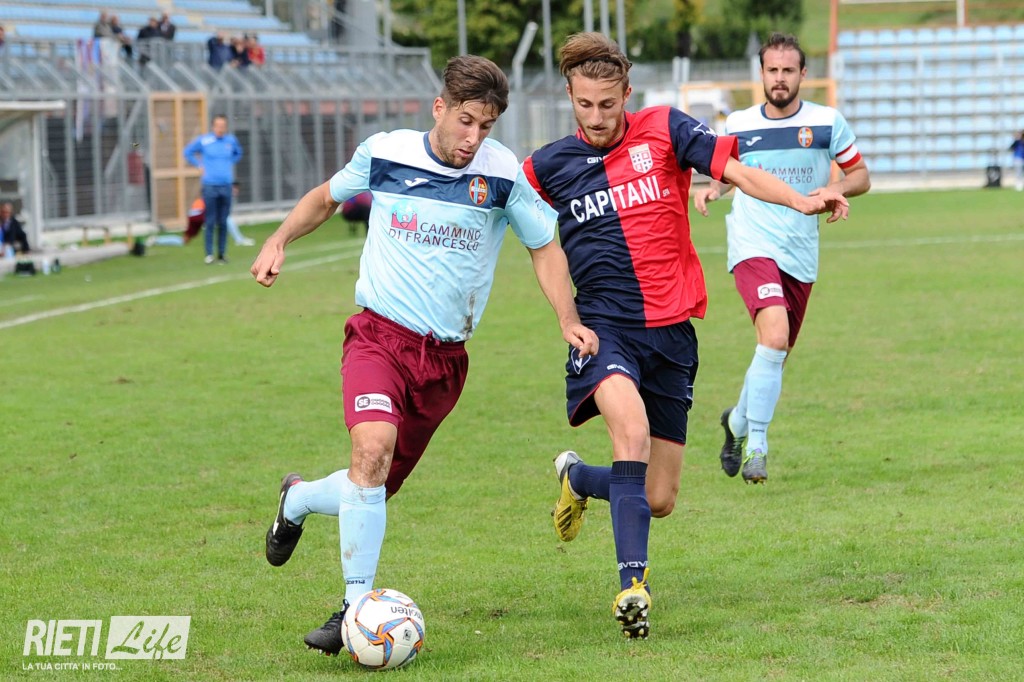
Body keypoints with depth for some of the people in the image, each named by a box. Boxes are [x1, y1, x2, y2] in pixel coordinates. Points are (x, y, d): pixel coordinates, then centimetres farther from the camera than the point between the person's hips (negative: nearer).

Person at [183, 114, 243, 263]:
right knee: (210, 222, -4)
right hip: (210, 186, -3)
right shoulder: (203, 140, -2)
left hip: (226, 186, 3)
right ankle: (209, 254, 1)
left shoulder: (231, 140, 7)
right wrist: (200, 165, 4)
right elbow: (188, 152, 12)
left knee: (223, 222, 4)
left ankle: (222, 254, 10)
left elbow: (238, 153, 28)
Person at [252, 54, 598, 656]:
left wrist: (569, 322, -6)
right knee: (374, 445, -29)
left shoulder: (502, 172, -4)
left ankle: (298, 500, 40)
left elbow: (546, 246, 7)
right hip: (379, 333, -2)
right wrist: (279, 241, 3)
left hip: (445, 355, 2)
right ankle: (359, 604, -20)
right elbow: (326, 198, 17)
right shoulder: (384, 153, -3)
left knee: (374, 490, 6)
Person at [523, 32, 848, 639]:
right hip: (604, 326, -1)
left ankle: (578, 478, 38)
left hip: (671, 331, 1)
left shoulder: (664, 129, 2)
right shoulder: (549, 166, 5)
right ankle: (633, 584, -30)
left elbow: (738, 171, -7)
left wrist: (803, 201, -21)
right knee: (632, 429, -33)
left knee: (660, 500, 5)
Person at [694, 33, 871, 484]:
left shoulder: (827, 122, 2)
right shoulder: (737, 125, 4)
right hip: (753, 248, -3)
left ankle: (738, 420, 41)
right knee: (774, 336, -26)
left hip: (801, 257, 3)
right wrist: (711, 189, -2)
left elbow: (861, 176, 9)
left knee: (776, 353, 12)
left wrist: (834, 190, -12)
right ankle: (755, 446, -18)